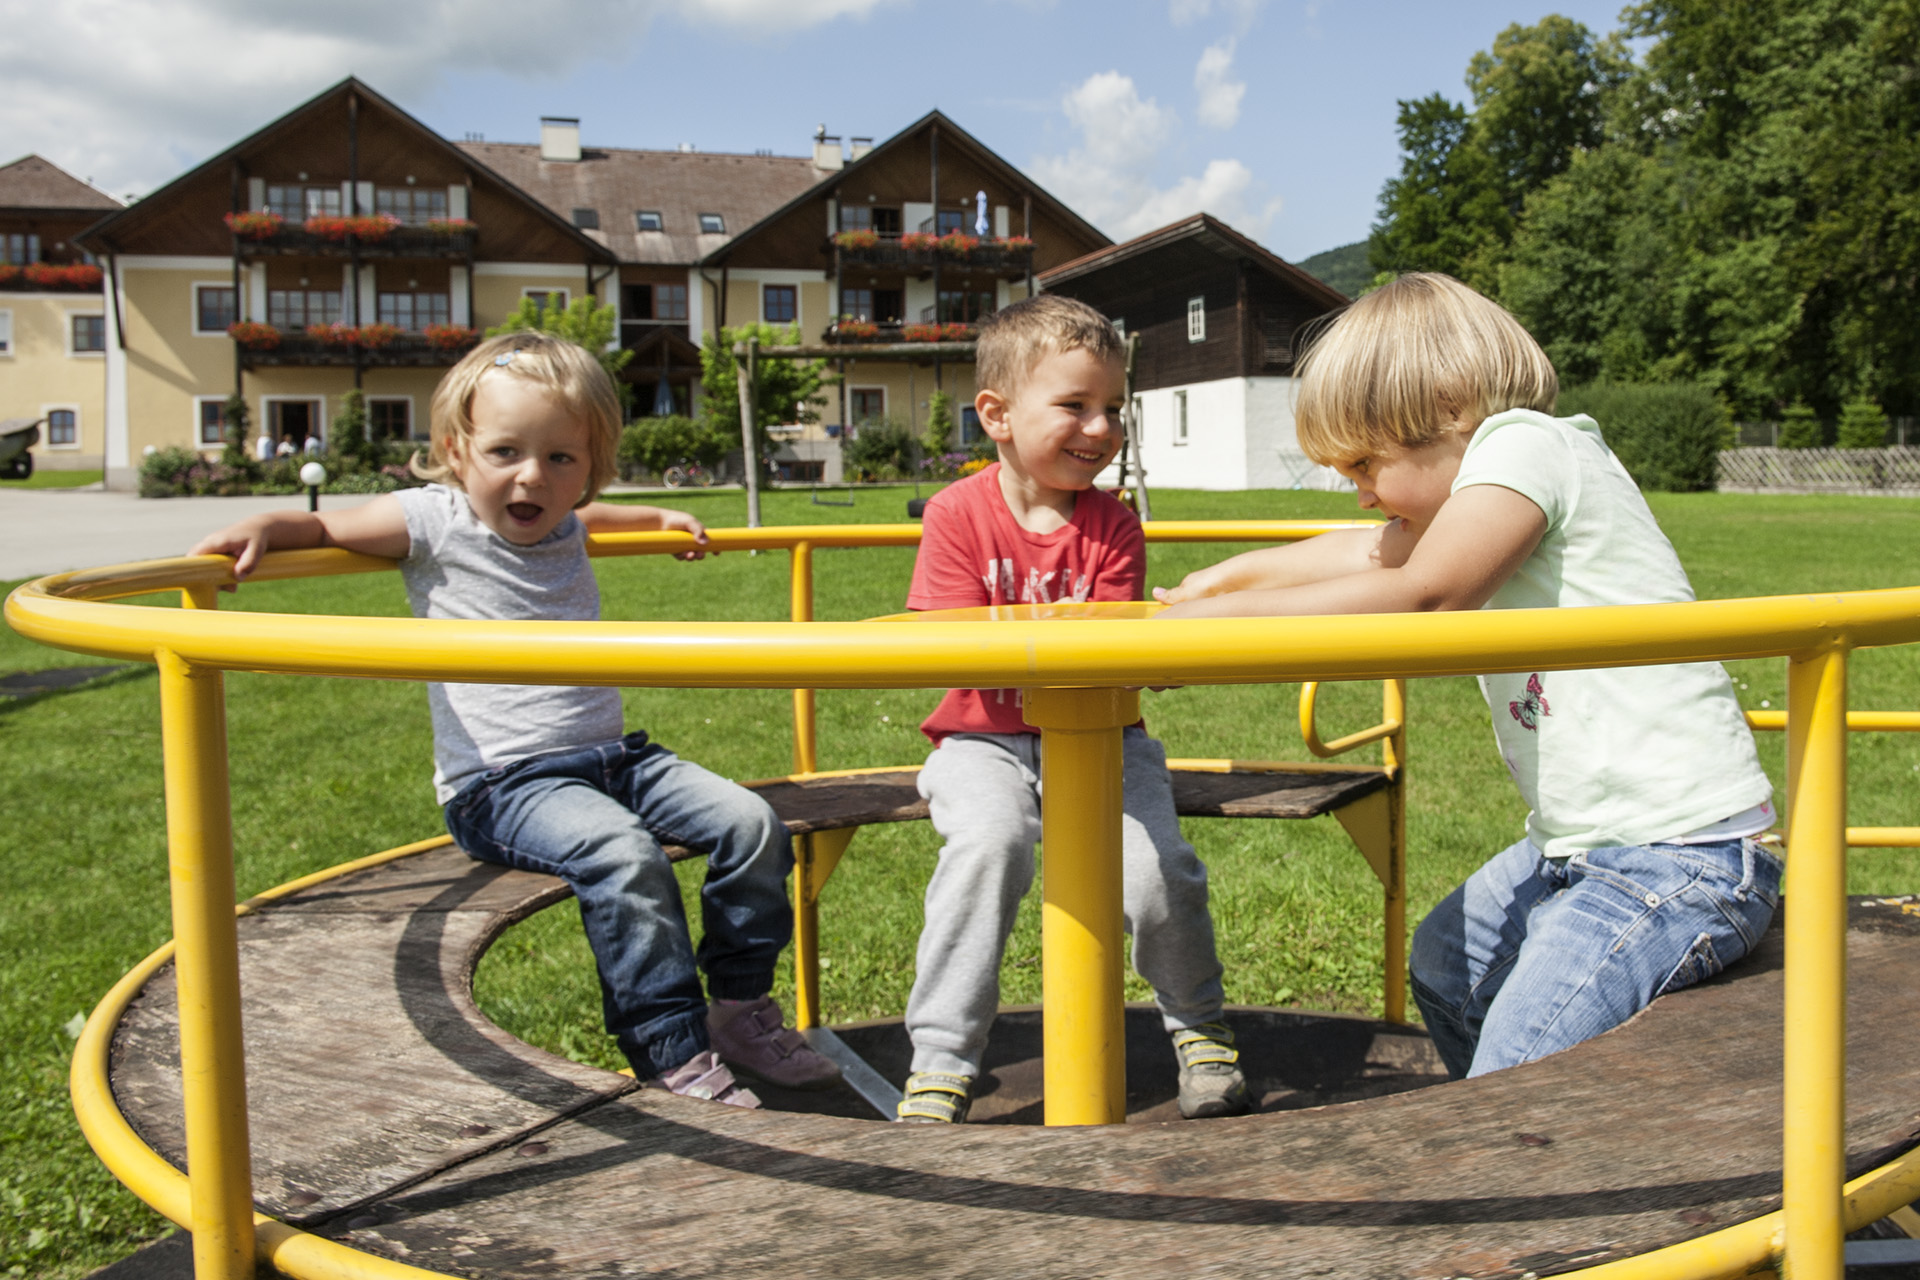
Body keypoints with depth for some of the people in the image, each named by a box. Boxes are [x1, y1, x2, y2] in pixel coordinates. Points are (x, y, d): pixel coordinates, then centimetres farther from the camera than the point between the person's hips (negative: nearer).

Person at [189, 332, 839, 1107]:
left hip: (612, 757, 7)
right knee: (622, 853, -33)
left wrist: (660, 519, 39)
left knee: (749, 823, -6)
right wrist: (263, 529, -15)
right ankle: (672, 1052, -21)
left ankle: (740, 1008, 8)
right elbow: (323, 527, 3)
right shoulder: (436, 521, -3)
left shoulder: (563, 528, 15)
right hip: (500, 786, -7)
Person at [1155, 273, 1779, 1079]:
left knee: (1516, 1086, -17)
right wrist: (1230, 575, 35)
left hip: (1682, 857, -11)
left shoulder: (1524, 441, -16)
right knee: (1443, 965, 26)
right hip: (1580, 844, 11)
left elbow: (1418, 596, -28)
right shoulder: (1480, 477, 13)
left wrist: (1212, 619, -24)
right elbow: (1375, 554, 28)